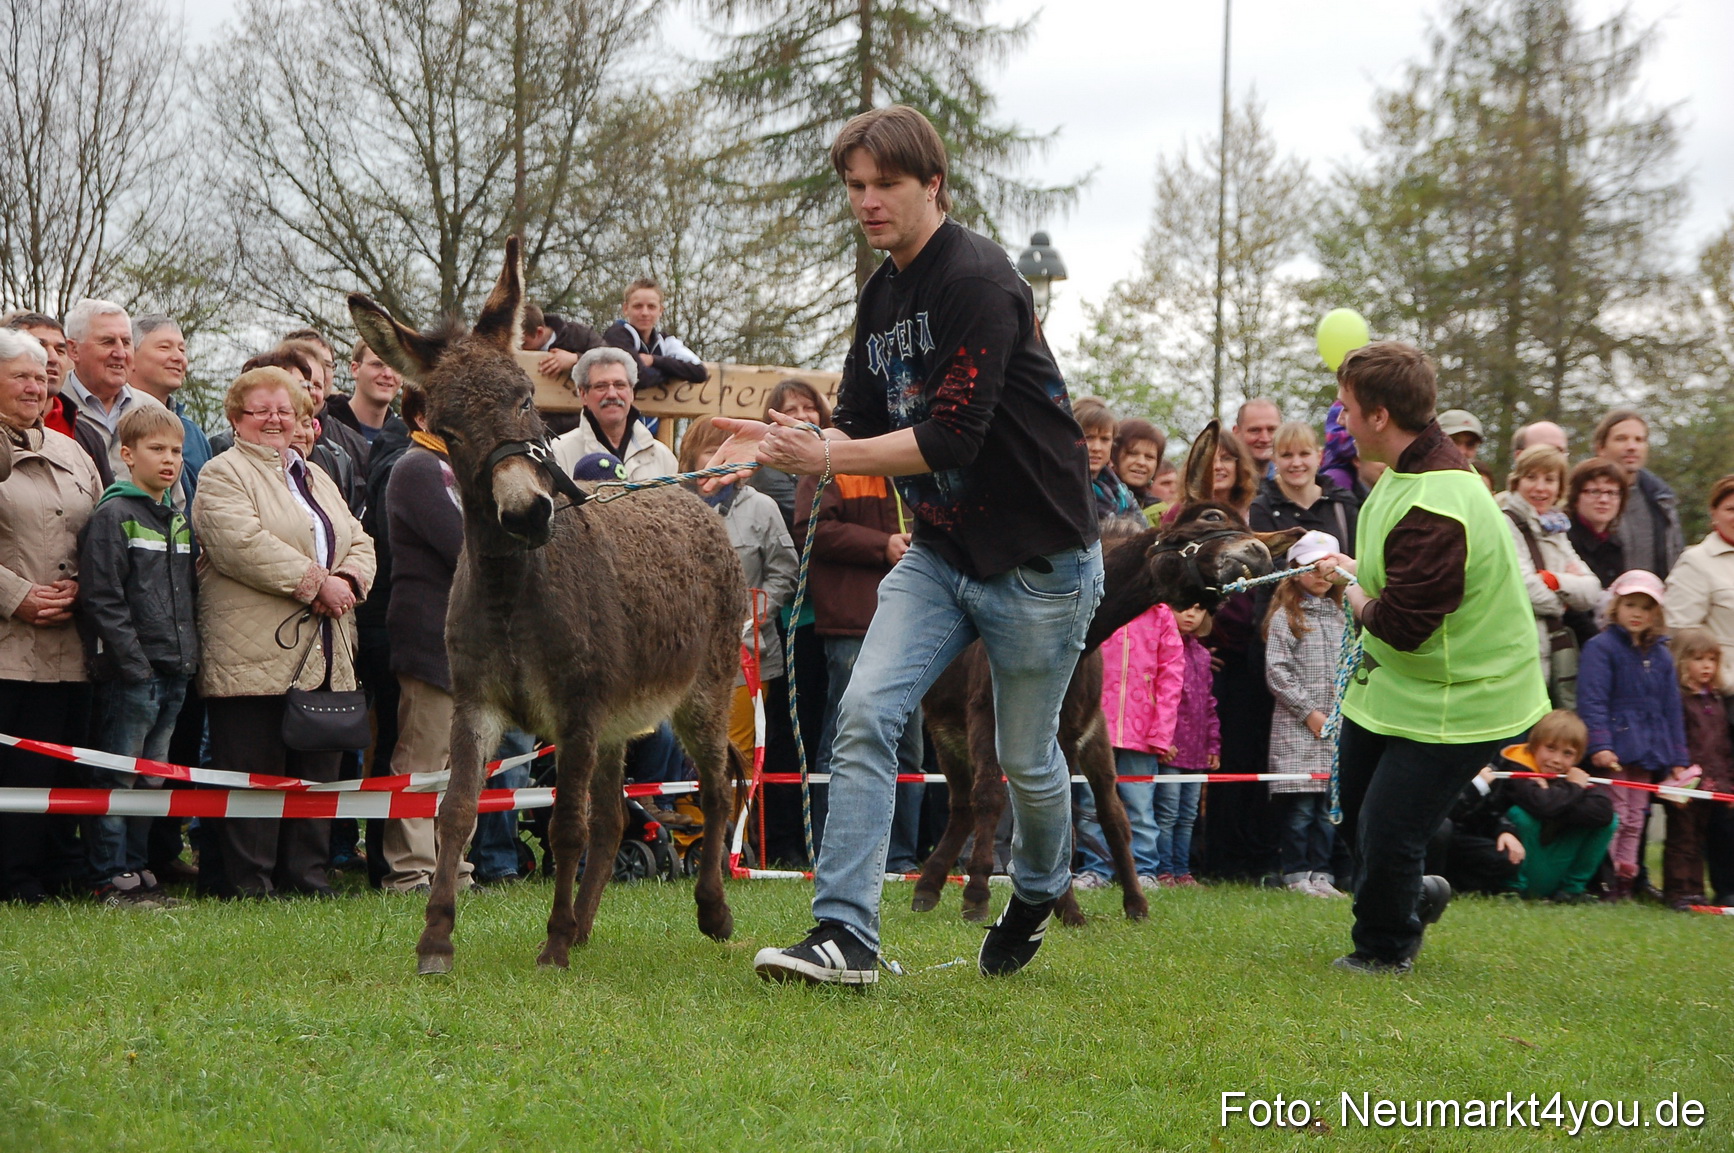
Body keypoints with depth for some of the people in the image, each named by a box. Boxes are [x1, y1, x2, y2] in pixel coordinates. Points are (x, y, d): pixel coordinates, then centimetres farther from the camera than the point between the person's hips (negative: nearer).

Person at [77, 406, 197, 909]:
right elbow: (103, 599, -13)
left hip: (175, 672, 8)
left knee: (152, 778, 11)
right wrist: (134, 663, -17)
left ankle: (136, 868, 18)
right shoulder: (114, 516, -8)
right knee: (118, 777, -3)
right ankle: (111, 878, 1)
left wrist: (189, 655, 10)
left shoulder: (179, 520, 16)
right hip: (130, 672, -7)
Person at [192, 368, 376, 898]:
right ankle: (250, 885, -1)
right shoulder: (222, 475, 0)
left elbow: (358, 542, 17)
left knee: (317, 771, 7)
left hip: (325, 655, 7)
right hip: (255, 654, -7)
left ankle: (308, 877, 13)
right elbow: (244, 545, -16)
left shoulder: (316, 477, 24)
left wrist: (348, 580, -5)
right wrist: (317, 582, -15)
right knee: (256, 775, -6)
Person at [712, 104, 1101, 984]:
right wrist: (784, 445, -9)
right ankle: (845, 936, -12)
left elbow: (950, 437, -26)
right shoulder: (881, 296, 8)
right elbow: (861, 426, 10)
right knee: (866, 713, -11)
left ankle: (1037, 893, 40)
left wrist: (826, 457, -28)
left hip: (1037, 557, -7)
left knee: (1025, 757, 9)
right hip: (939, 554, 7)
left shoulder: (977, 279, -19)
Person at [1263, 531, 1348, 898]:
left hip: (1335, 726, 5)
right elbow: (1276, 672, -7)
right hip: (1296, 725, -5)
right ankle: (1296, 872, 2)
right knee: (1301, 806, -6)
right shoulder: (1286, 616, -1)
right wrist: (1309, 712, -10)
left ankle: (1321, 873, 10)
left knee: (1329, 803, 4)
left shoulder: (1340, 616, 16)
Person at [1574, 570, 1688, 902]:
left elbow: (1671, 709, 17)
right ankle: (1606, 878, -4)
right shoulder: (1600, 647, -6)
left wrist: (1677, 759, 13)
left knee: (1635, 818, 10)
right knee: (1614, 815, -7)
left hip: (1648, 751, 6)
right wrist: (1599, 744, -23)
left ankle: (1626, 876, 15)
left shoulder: (1660, 656, 14)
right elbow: (1592, 700, -13)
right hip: (1614, 749, -6)